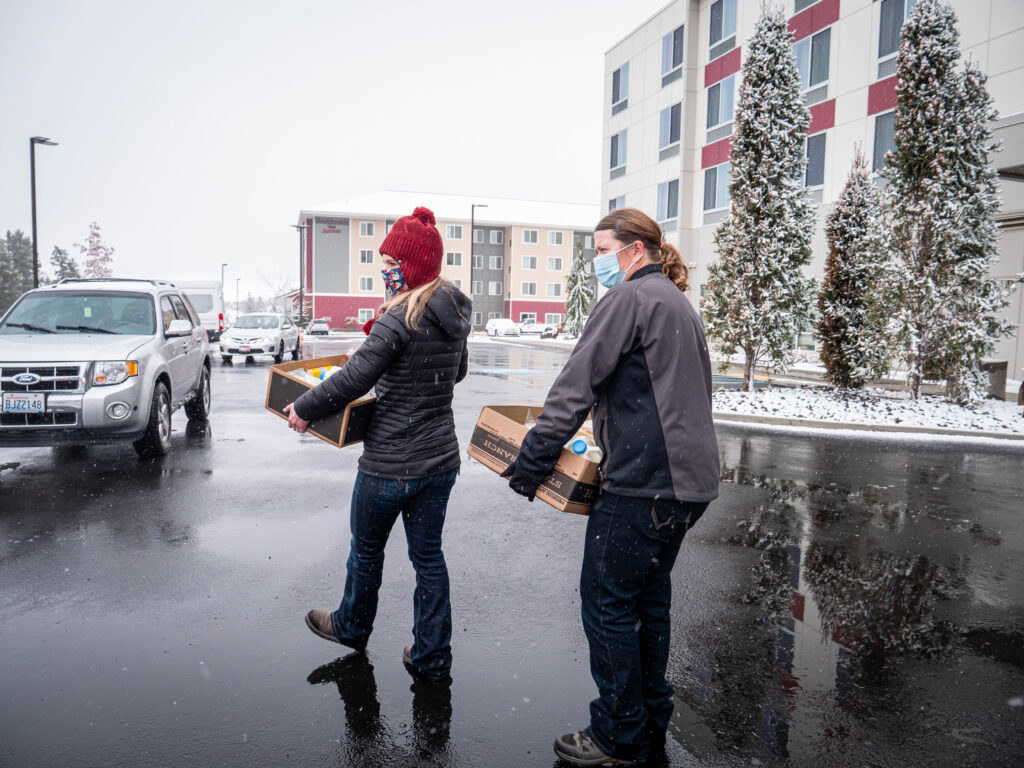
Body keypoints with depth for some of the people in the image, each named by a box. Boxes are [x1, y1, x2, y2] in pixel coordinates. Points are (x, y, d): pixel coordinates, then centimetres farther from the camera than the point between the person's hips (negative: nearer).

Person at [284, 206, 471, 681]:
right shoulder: (454, 314, 5)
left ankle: (352, 627, 42)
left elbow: (353, 379, -21)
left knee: (366, 548, 18)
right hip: (441, 459, 7)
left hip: (390, 464, -7)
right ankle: (432, 656, 24)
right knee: (428, 555, 15)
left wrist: (304, 409, -6)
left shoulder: (400, 318, -20)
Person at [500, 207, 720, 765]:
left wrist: (530, 462, -13)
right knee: (649, 597, 19)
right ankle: (651, 722, 31)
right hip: (689, 477, 10)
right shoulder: (679, 303, 20)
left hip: (643, 479, -10)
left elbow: (576, 385, -16)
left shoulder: (630, 296, -10)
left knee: (607, 601, 2)